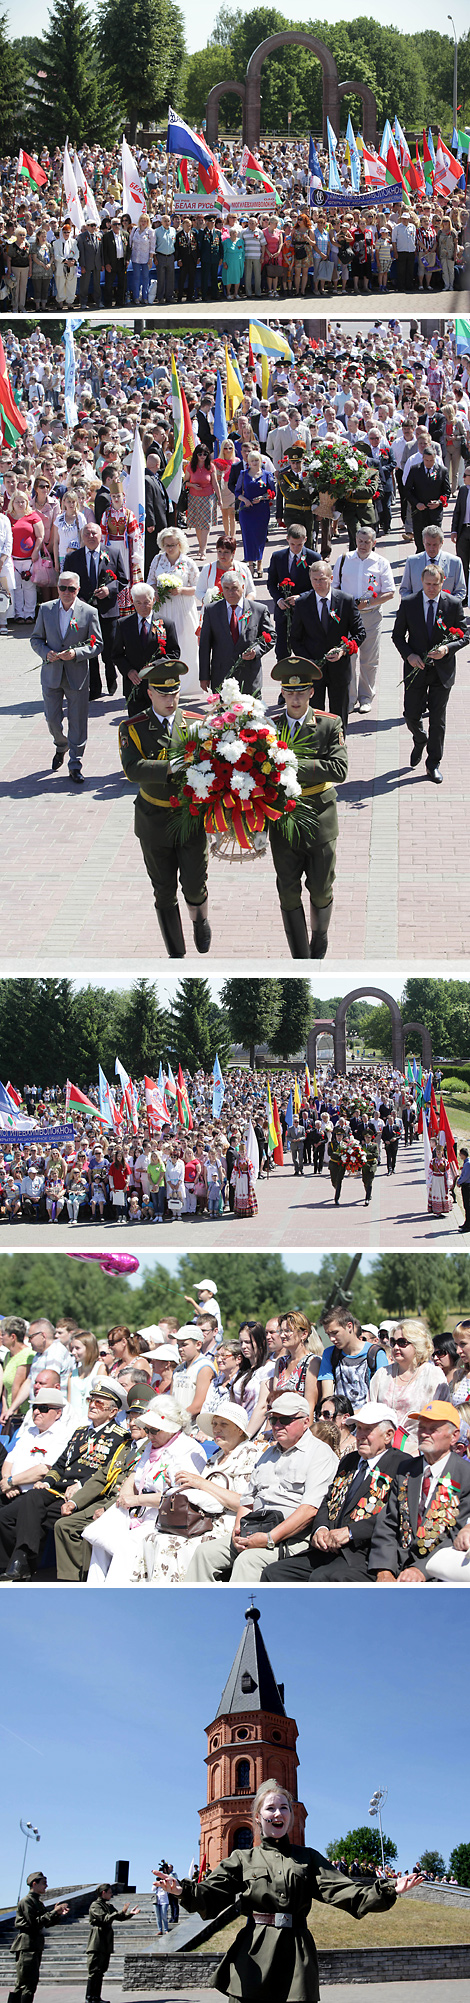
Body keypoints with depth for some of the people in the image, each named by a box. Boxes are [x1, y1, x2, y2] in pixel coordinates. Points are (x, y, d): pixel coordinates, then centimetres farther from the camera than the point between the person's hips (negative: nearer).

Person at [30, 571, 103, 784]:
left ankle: (75, 765, 12)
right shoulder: (45, 610, 3)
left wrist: (76, 653, -17)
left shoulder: (89, 612, -3)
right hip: (51, 675, 2)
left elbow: (97, 643, -1)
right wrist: (46, 653, -12)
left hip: (77, 676, -2)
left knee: (77, 722, 0)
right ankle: (61, 748, 40)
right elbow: (36, 638, 9)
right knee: (52, 719, 8)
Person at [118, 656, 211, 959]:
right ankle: (176, 953, 24)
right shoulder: (133, 729, -7)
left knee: (194, 887, 0)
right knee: (164, 894, 8)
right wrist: (172, 768, -34)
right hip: (155, 822, 0)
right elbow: (133, 769, -23)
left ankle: (201, 921, 36)